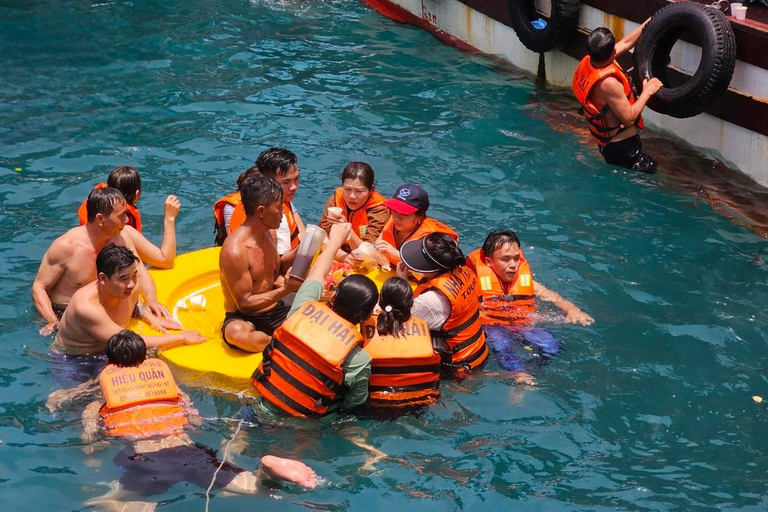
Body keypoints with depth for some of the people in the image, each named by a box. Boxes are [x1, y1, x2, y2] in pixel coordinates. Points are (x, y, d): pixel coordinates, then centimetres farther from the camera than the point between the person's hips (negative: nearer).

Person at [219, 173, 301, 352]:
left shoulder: (267, 234, 6)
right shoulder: (235, 250, -20)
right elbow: (245, 303, -17)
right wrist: (285, 290, -24)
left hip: (276, 312, 7)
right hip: (246, 319, -7)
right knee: (236, 333, -43)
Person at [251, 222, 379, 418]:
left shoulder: (304, 309, -7)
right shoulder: (359, 361, -18)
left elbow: (315, 275, 13)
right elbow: (355, 404, -4)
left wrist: (335, 240, 29)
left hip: (263, 409, 4)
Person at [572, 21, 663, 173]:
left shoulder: (588, 61, -7)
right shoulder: (608, 83, -34)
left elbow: (626, 43, 8)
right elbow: (629, 118, -26)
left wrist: (649, 22, 13)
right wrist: (647, 92, -16)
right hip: (622, 147, -10)